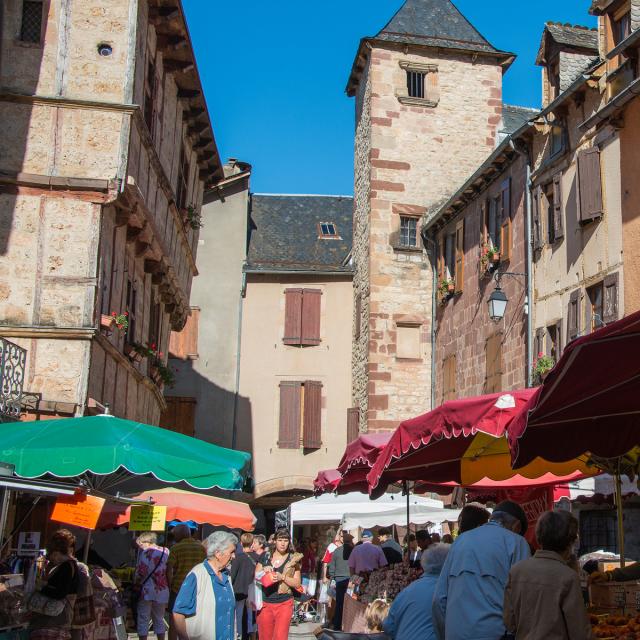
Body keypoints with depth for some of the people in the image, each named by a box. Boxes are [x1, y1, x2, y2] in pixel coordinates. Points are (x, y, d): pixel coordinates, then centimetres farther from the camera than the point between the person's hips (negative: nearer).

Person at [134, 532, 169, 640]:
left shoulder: (145, 552, -9)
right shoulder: (166, 552, 8)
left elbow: (141, 571, -15)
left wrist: (136, 583, -1)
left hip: (147, 591, -5)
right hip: (162, 592, 6)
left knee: (143, 619, 3)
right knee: (159, 619, 17)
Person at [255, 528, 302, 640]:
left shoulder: (293, 559, 1)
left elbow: (297, 584, -1)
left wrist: (282, 577, -17)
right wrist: (263, 571, -11)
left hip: (284, 604, -2)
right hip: (265, 604, 2)